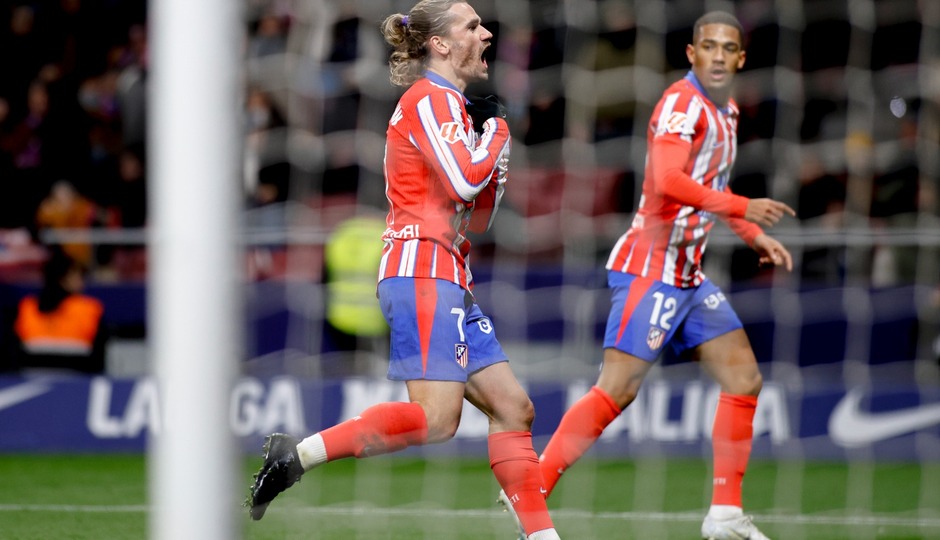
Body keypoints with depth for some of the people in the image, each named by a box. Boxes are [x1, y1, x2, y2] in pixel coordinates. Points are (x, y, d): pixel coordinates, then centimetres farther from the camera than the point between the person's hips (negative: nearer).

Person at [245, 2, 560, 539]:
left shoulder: (451, 105, 24)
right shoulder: (431, 99, -6)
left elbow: (477, 216, 26)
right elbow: (465, 181, -19)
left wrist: (496, 152, 12)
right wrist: (497, 132, -2)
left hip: (451, 282, 10)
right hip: (423, 270, -10)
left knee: (513, 407, 6)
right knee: (437, 419, -21)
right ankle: (296, 455, -20)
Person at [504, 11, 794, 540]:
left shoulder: (726, 112, 15)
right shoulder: (682, 103, -14)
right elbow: (668, 180, -29)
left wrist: (756, 235, 22)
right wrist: (742, 207, -26)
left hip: (688, 275, 9)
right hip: (651, 266, -9)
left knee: (745, 380, 5)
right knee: (618, 389, -13)